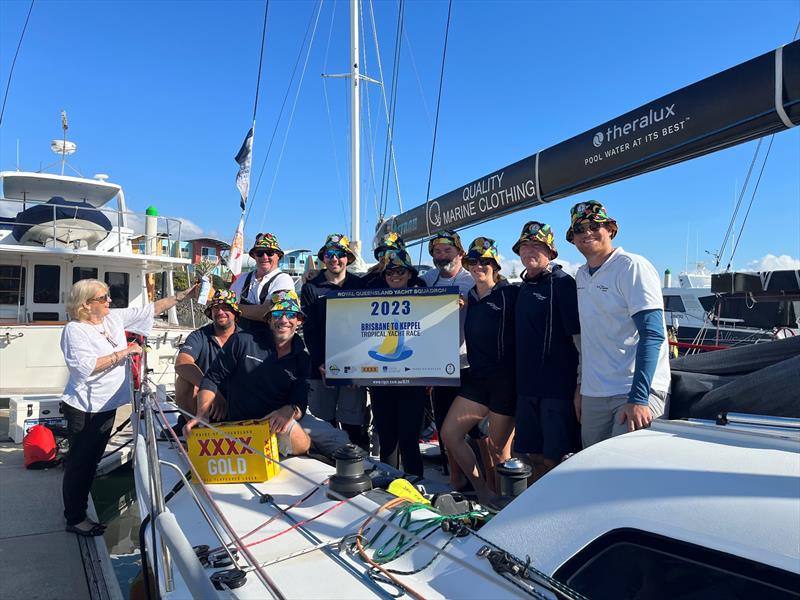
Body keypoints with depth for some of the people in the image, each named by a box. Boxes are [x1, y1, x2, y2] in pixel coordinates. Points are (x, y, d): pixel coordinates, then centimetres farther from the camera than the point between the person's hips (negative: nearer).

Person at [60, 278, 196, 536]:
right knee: (79, 463, 4)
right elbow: (85, 367, -26)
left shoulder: (115, 318, 4)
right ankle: (74, 519, 18)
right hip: (84, 408, -7)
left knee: (91, 461, 17)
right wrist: (124, 353, -22)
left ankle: (79, 512, 31)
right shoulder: (74, 330, -15)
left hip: (107, 405, 7)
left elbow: (151, 309, 6)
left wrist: (185, 294, 1)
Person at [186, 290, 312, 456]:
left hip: (273, 428, -1)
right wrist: (202, 414, -13)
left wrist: (290, 410, -24)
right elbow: (212, 379, 1)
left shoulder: (302, 360, 5)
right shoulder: (242, 341, -2)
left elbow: (300, 404, 1)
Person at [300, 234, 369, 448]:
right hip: (321, 368, 0)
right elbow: (309, 330, 1)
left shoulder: (359, 285, 8)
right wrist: (321, 365, -8)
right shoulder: (311, 288, 7)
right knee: (325, 421, 6)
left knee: (354, 424, 0)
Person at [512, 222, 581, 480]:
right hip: (528, 384, 8)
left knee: (555, 457, -3)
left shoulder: (562, 283, -8)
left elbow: (578, 333, -13)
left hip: (558, 384, -8)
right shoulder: (524, 286, 16)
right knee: (534, 454, 15)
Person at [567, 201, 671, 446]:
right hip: (593, 395, 7)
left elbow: (652, 334, -17)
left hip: (637, 390, -7)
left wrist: (638, 398, -23)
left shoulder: (633, 267, -10)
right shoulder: (581, 275, 13)